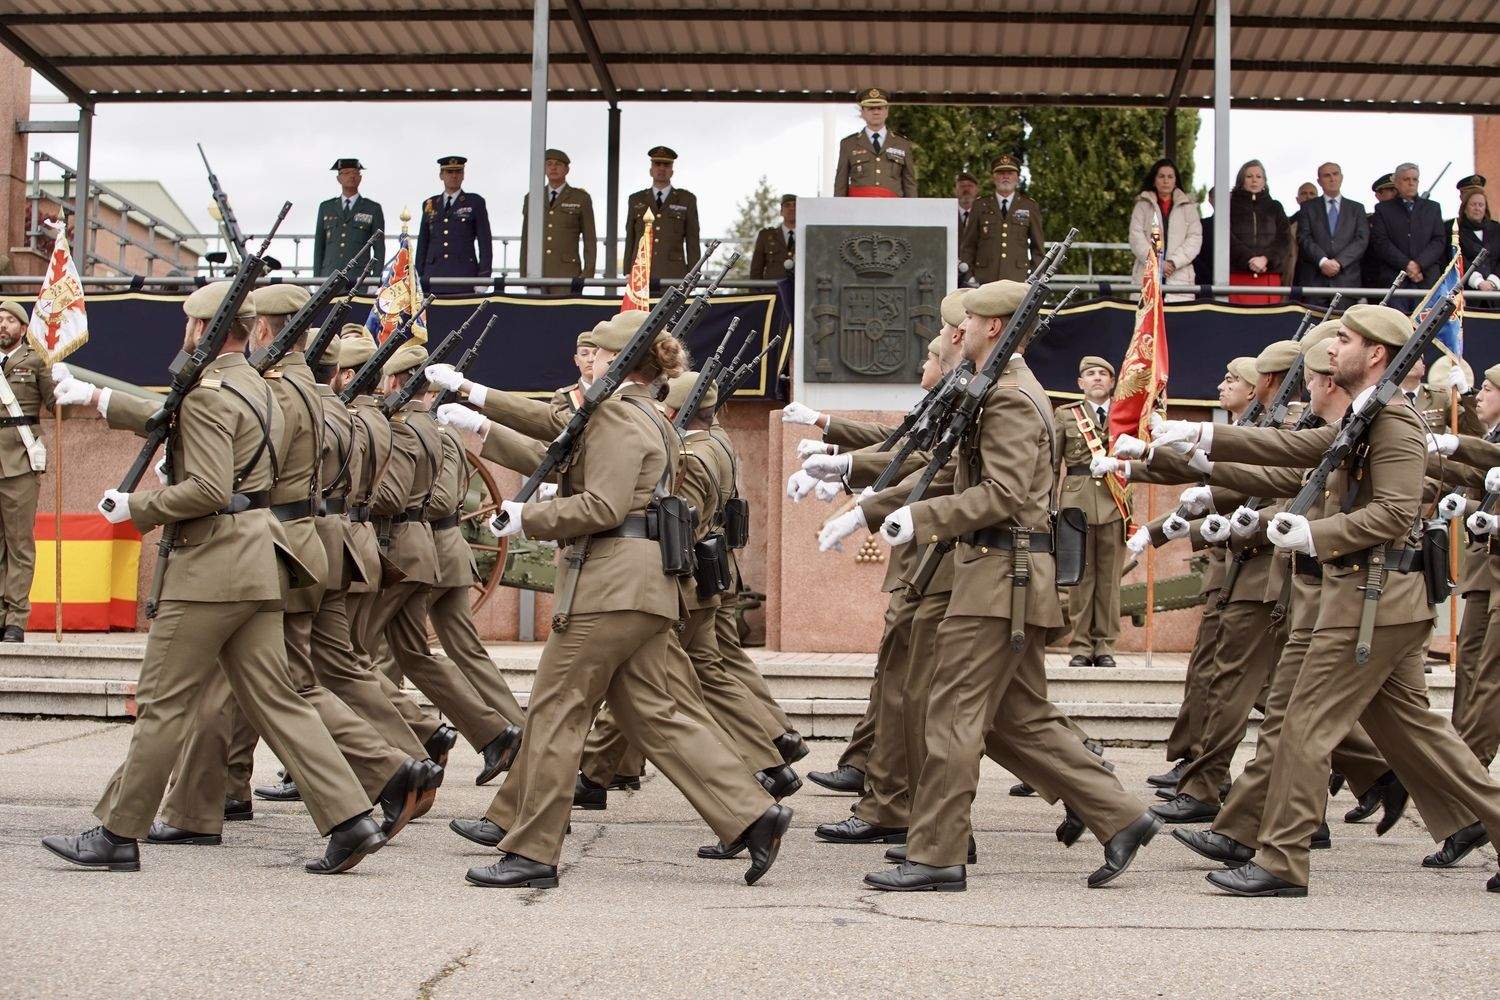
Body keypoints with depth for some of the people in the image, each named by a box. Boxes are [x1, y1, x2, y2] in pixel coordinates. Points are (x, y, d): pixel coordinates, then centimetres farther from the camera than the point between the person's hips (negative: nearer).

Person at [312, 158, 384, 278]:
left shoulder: (373, 209, 9)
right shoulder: (325, 208, 16)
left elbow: (379, 248, 6)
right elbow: (319, 246, 16)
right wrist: (317, 277, 7)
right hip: (329, 277, 2)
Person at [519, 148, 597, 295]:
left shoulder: (581, 198, 5)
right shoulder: (531, 199, 13)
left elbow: (590, 240, 5)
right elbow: (526, 239, 15)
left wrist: (588, 274, -4)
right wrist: (523, 275, 8)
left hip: (567, 275, -3)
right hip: (536, 276, 3)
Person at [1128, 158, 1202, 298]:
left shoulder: (1188, 206, 14)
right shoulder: (1143, 205, 13)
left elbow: (1195, 238, 5)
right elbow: (1136, 237, 2)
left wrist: (1174, 262, -9)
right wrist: (1156, 263, -11)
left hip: (1180, 277, 0)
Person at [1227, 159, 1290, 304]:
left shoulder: (1274, 207, 17)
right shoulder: (1232, 205, 11)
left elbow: (1283, 238, 7)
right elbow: (1229, 238, -1)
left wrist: (1266, 259, -11)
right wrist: (1249, 259, -15)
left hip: (1269, 275, 2)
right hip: (1238, 275, -2)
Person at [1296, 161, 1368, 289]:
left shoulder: (1357, 208, 16)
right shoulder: (1308, 207, 14)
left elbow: (1362, 240, 5)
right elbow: (1304, 238, 2)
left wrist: (1339, 262, -10)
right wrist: (1322, 261, -14)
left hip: (1347, 279, 1)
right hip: (1315, 279, -1)